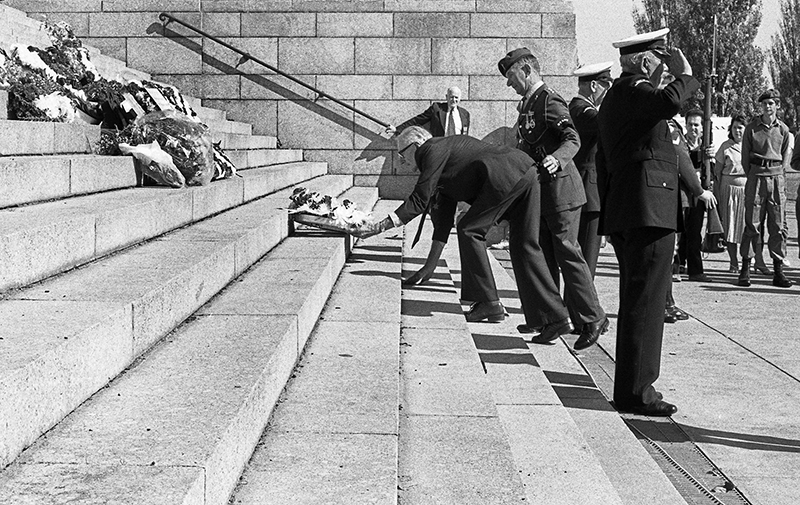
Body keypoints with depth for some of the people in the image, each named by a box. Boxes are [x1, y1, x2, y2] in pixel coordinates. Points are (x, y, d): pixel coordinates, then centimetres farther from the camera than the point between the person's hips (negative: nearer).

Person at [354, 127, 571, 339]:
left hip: (506, 176, -10)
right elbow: (443, 222, 31)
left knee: (469, 230, 1)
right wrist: (429, 267, 33)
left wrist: (380, 226, 0)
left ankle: (489, 303, 4)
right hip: (528, 174, 10)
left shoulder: (434, 149, 4)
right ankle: (554, 318, 4)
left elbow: (419, 201, -3)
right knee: (524, 247, 8)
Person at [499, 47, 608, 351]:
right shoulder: (528, 104, 17)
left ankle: (592, 320, -3)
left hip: (560, 186, -10)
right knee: (542, 256, 11)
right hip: (540, 190, 10)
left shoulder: (549, 102, -13)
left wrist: (557, 158, -42)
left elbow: (573, 140, -25)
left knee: (567, 253, -9)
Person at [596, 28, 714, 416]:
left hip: (621, 211, 11)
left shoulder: (614, 96, 22)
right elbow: (668, 104, -32)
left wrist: (608, 207, 27)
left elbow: (602, 158, 25)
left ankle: (630, 387, 22)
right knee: (645, 301, -8)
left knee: (635, 300, 16)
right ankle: (635, 392, -5)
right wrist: (686, 76, -13)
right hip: (649, 209, -11)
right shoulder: (636, 90, -9)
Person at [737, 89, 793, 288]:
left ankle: (778, 271, 5)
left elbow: (786, 156, 13)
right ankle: (745, 269, 1)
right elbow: (745, 157, 7)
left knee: (779, 226, 0)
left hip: (777, 177, 2)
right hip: (756, 176, -2)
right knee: (752, 224, -4)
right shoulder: (751, 128, 4)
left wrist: (778, 177, 5)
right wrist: (752, 178, 2)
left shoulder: (783, 129, 8)